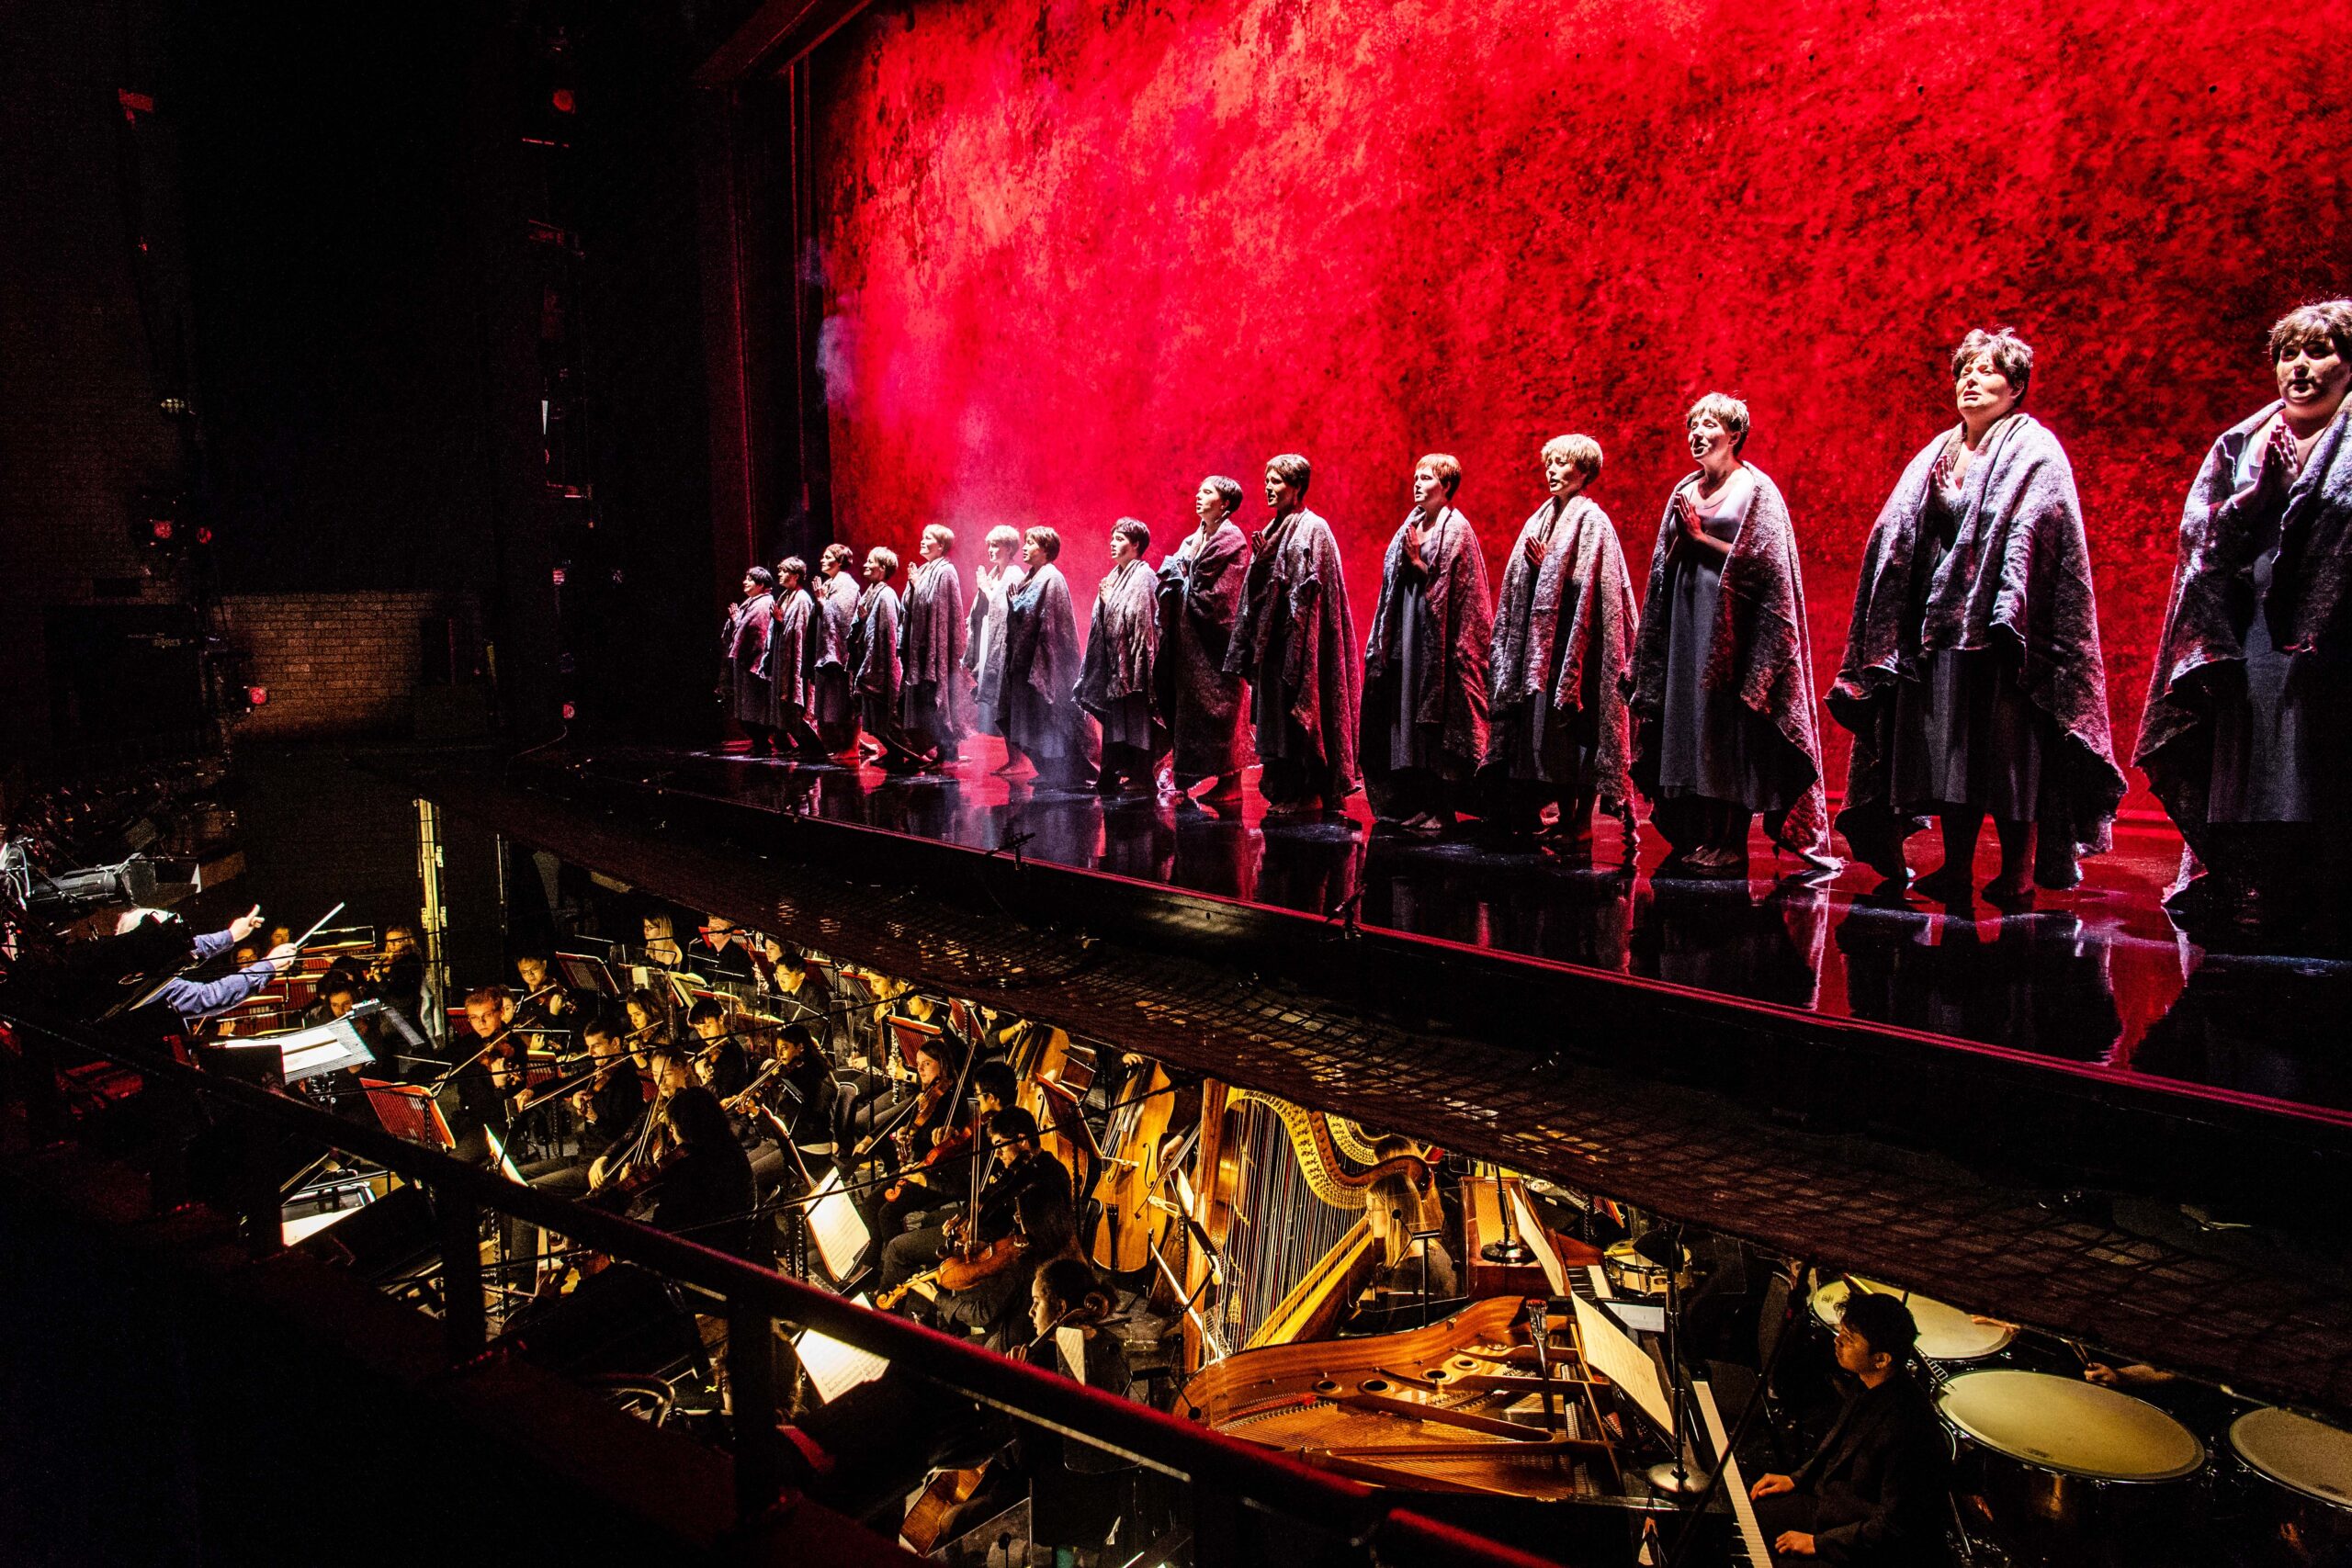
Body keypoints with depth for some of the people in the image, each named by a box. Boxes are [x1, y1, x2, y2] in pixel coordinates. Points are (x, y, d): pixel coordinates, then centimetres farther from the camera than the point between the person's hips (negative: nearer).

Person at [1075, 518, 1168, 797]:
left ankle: (1142, 775, -4)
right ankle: (1114, 773, 14)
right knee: (1115, 716, 10)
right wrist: (1104, 600, 1)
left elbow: (1138, 616, -16)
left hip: (1134, 656, -9)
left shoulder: (1143, 576, -8)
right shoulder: (1116, 576, 17)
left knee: (1136, 714, -7)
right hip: (1114, 658, 9)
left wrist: (1109, 601, -10)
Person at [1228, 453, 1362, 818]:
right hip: (1273, 636, 9)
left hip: (1299, 637, -9)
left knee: (1297, 714, -7)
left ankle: (1306, 794, -2)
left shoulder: (1312, 529, -8)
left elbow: (1307, 589, -15)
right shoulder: (1275, 529, 17)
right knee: (1277, 716, 7)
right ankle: (1286, 791, 12)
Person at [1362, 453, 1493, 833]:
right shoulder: (1413, 524, 16)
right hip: (1407, 635, 8)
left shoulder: (1456, 528, -6)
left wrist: (1417, 562, -13)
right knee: (1405, 714, 7)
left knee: (1436, 721, -6)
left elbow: (1450, 586, -12)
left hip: (1439, 638, -7)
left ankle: (1440, 810, -2)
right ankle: (1411, 804, 14)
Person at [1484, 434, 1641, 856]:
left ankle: (1580, 833, -2)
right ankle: (1566, 822, 12)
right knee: (1543, 730, 5)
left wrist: (1547, 565, -14)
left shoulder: (1592, 520, -4)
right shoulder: (1540, 519, 17)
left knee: (1576, 736, -6)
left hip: (1575, 640, -7)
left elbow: (1588, 585, -11)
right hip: (1541, 639, 7)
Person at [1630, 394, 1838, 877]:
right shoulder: (1686, 489, 16)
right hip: (1686, 617, 6)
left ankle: (1728, 844, -3)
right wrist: (1679, 540, -2)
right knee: (1685, 725, 4)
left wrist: (1699, 537, -9)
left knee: (1725, 729, -7)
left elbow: (1759, 560, -10)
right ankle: (1693, 840, 9)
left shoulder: (1755, 489, -3)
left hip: (1729, 622, -6)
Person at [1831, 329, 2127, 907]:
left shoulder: (2034, 451, 1)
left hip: (2001, 625, -5)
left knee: (2009, 746, -6)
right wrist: (1892, 631, 6)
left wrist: (2009, 613, -24)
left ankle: (2019, 873, 1)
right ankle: (1956, 870, 10)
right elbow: (1898, 539, 15)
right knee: (1950, 749, 5)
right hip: (1941, 619, 6)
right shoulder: (1938, 454, 18)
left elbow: (2032, 536, -12)